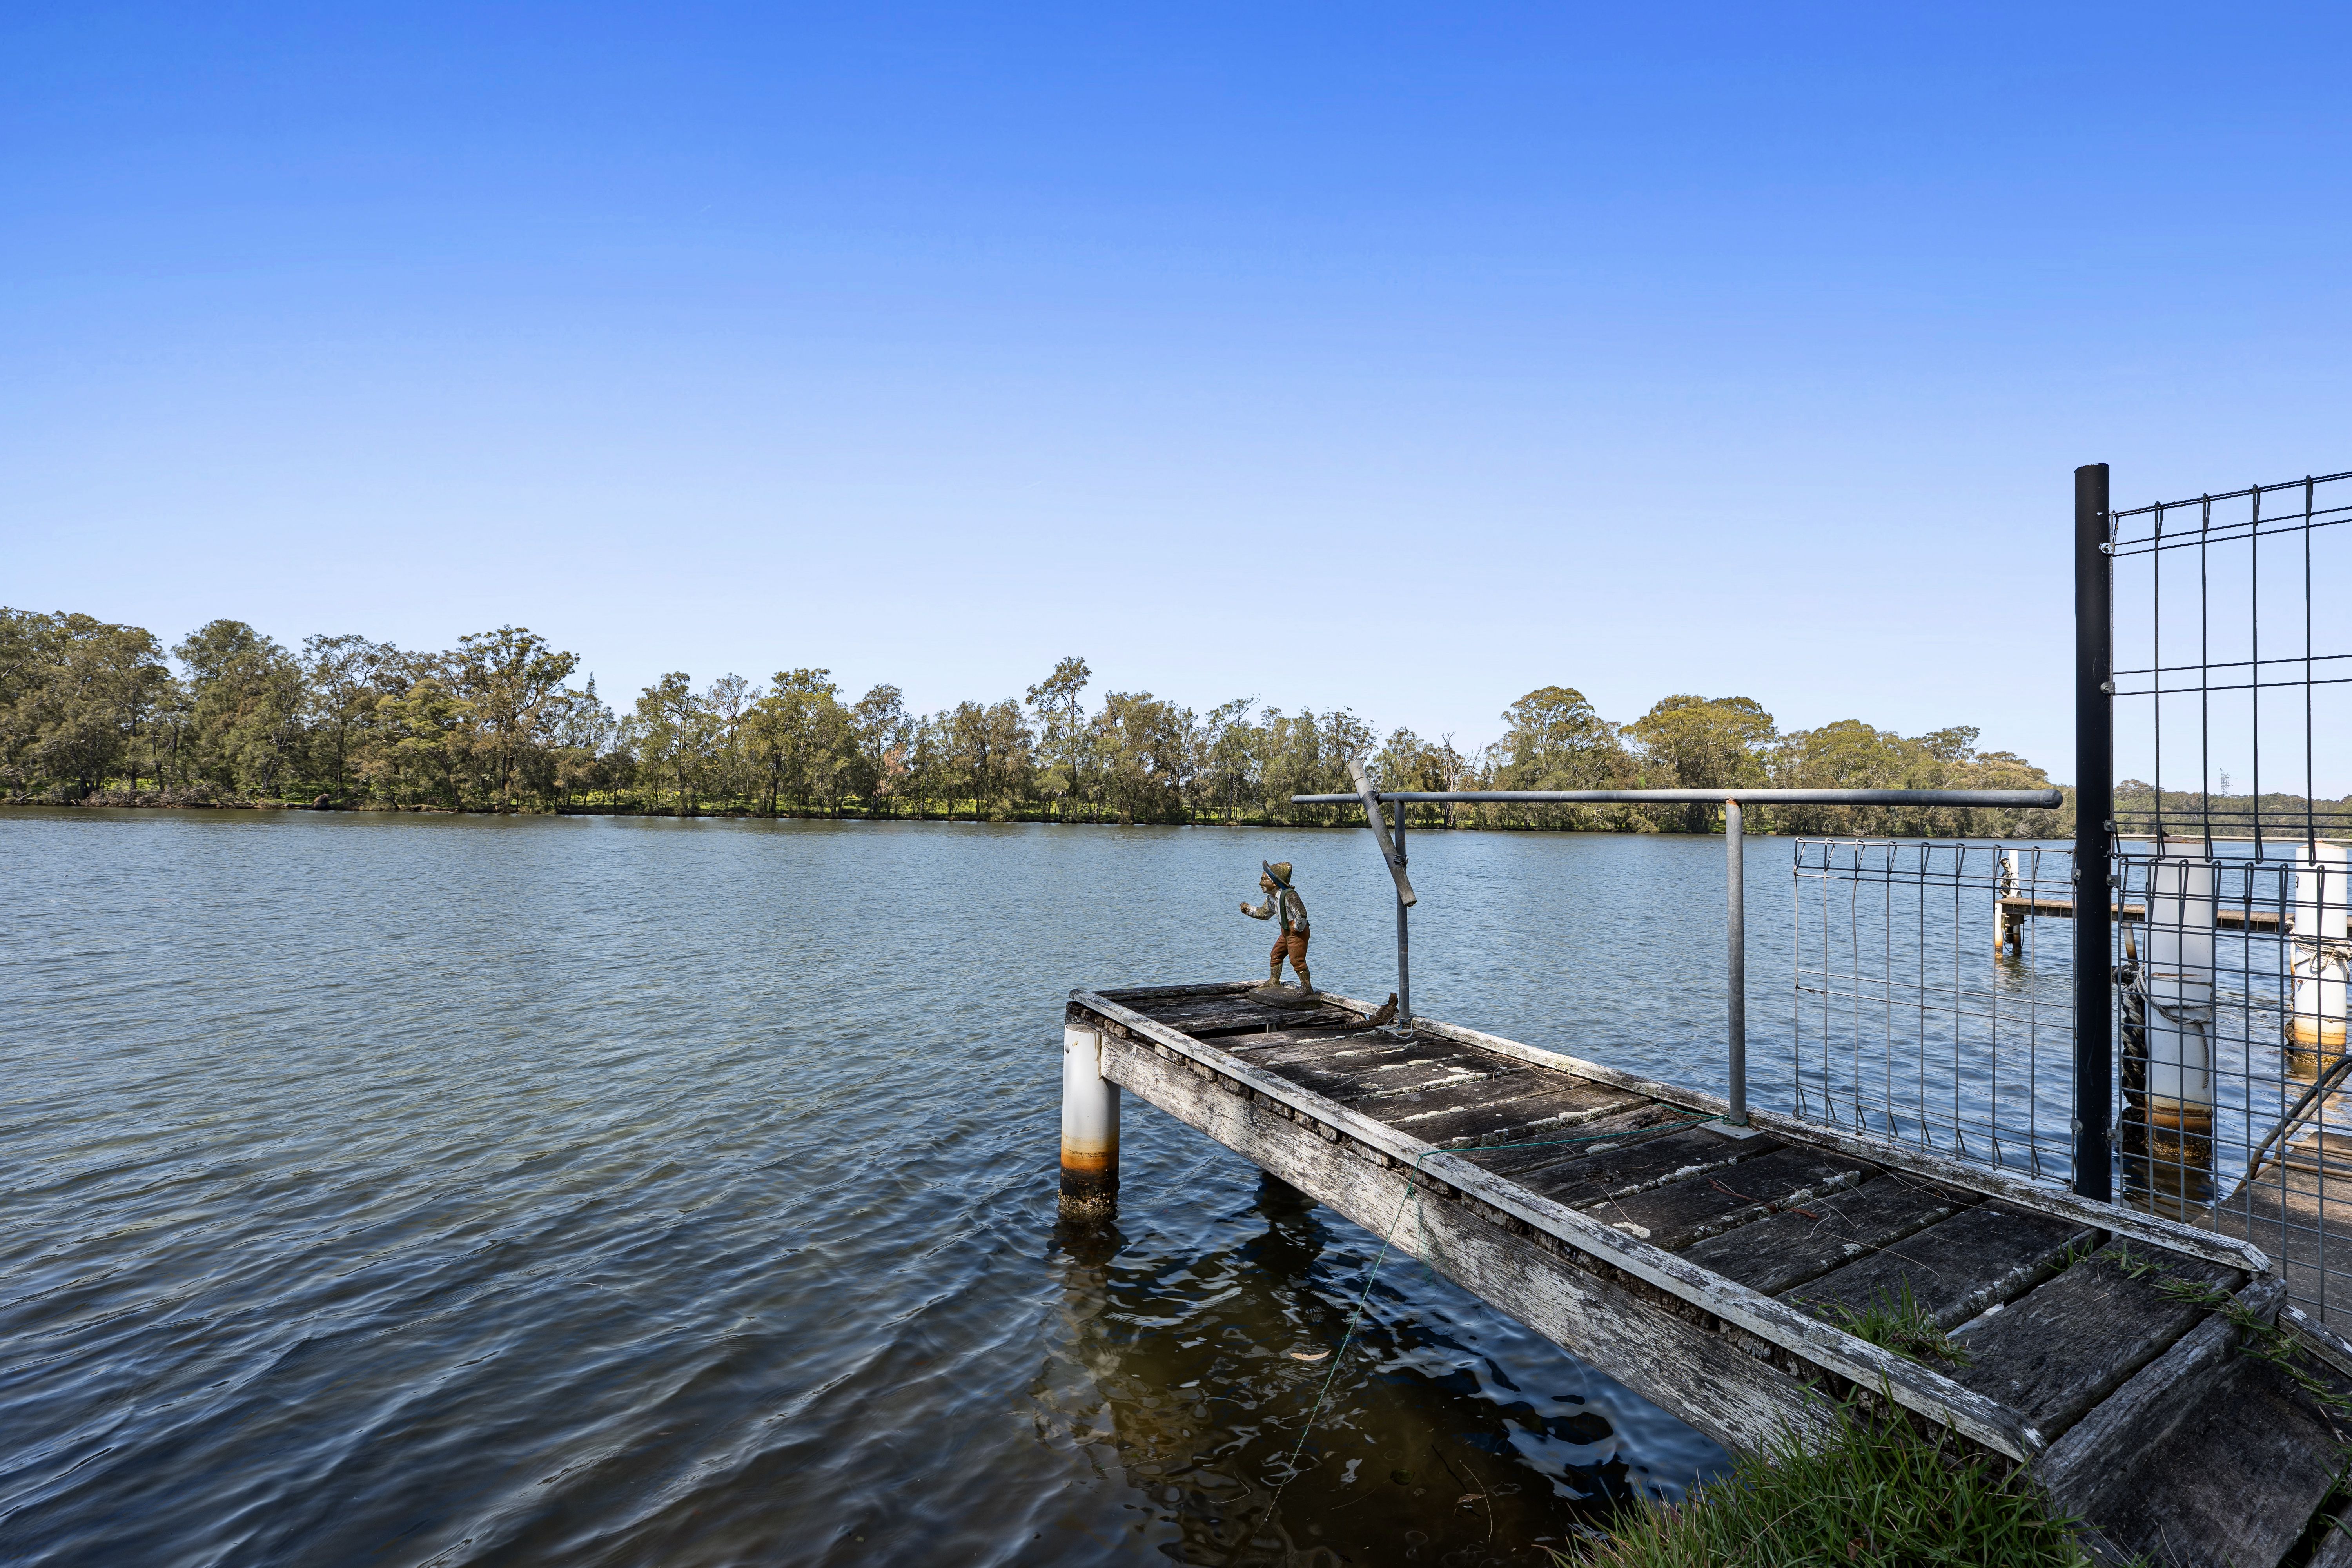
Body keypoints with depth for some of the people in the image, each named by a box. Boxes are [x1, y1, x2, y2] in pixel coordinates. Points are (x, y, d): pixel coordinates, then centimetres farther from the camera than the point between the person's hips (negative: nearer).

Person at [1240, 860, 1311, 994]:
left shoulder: (1289, 895, -25)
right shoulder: (1271, 899, 7)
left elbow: (1301, 914, -32)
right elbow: (1264, 913, 24)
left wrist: (1298, 928, -20)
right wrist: (1249, 910, 15)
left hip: (1297, 932, -10)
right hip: (1286, 932, 10)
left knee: (1297, 960, -11)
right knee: (1276, 954, 17)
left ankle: (1307, 987, -2)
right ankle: (1274, 982, 32)